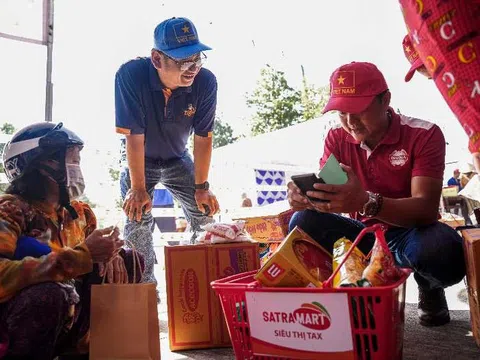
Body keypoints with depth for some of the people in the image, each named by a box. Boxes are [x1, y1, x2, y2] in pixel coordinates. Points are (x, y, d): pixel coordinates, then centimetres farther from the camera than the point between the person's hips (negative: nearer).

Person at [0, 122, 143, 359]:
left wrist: (110, 252, -12)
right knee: (49, 293, -37)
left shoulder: (78, 212, 3)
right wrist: (82, 254, -34)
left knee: (130, 261, 1)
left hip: (67, 325, 7)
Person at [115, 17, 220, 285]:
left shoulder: (206, 82, -26)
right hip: (140, 161, -2)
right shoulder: (131, 75, -32)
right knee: (138, 222, -13)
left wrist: (201, 186, -13)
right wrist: (138, 188, -24)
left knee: (205, 217, 0)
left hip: (178, 160, 2)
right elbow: (134, 136, -28)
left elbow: (203, 137, -17)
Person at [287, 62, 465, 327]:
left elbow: (426, 209, -27)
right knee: (303, 223, -22)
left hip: (408, 234, -2)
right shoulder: (337, 138, -5)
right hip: (363, 234, 3)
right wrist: (303, 196, -38)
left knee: (442, 250, -37)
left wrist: (366, 202, -47)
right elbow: (324, 190, -11)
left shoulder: (424, 135, -17)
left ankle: (429, 289, 2)